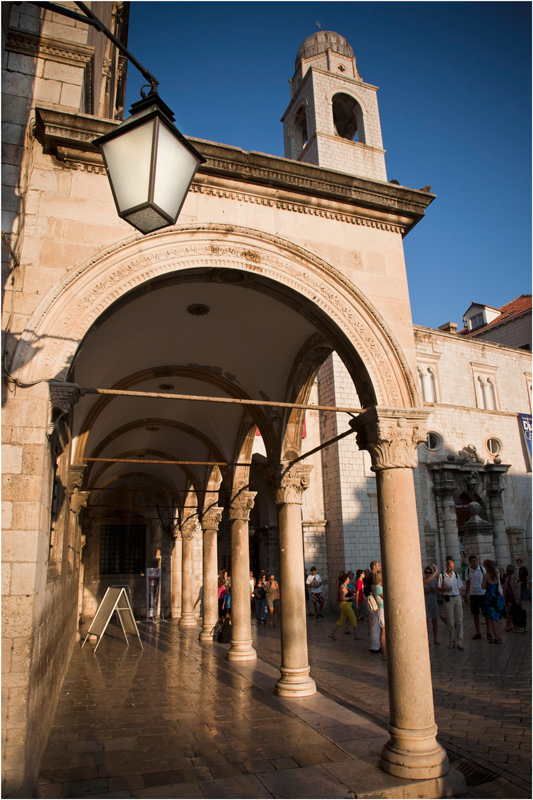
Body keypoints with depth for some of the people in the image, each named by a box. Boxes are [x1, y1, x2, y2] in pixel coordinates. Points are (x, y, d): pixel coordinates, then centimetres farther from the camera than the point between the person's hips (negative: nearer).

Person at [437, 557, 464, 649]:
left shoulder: (456, 575, 8)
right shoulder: (442, 576, -2)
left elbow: (459, 588, 15)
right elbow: (438, 588, 1)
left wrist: (462, 600, 13)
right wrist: (446, 589, -17)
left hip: (457, 598, 3)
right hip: (448, 599, -3)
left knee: (459, 621, -1)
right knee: (450, 622, 2)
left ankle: (459, 642, 4)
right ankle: (451, 642, 15)